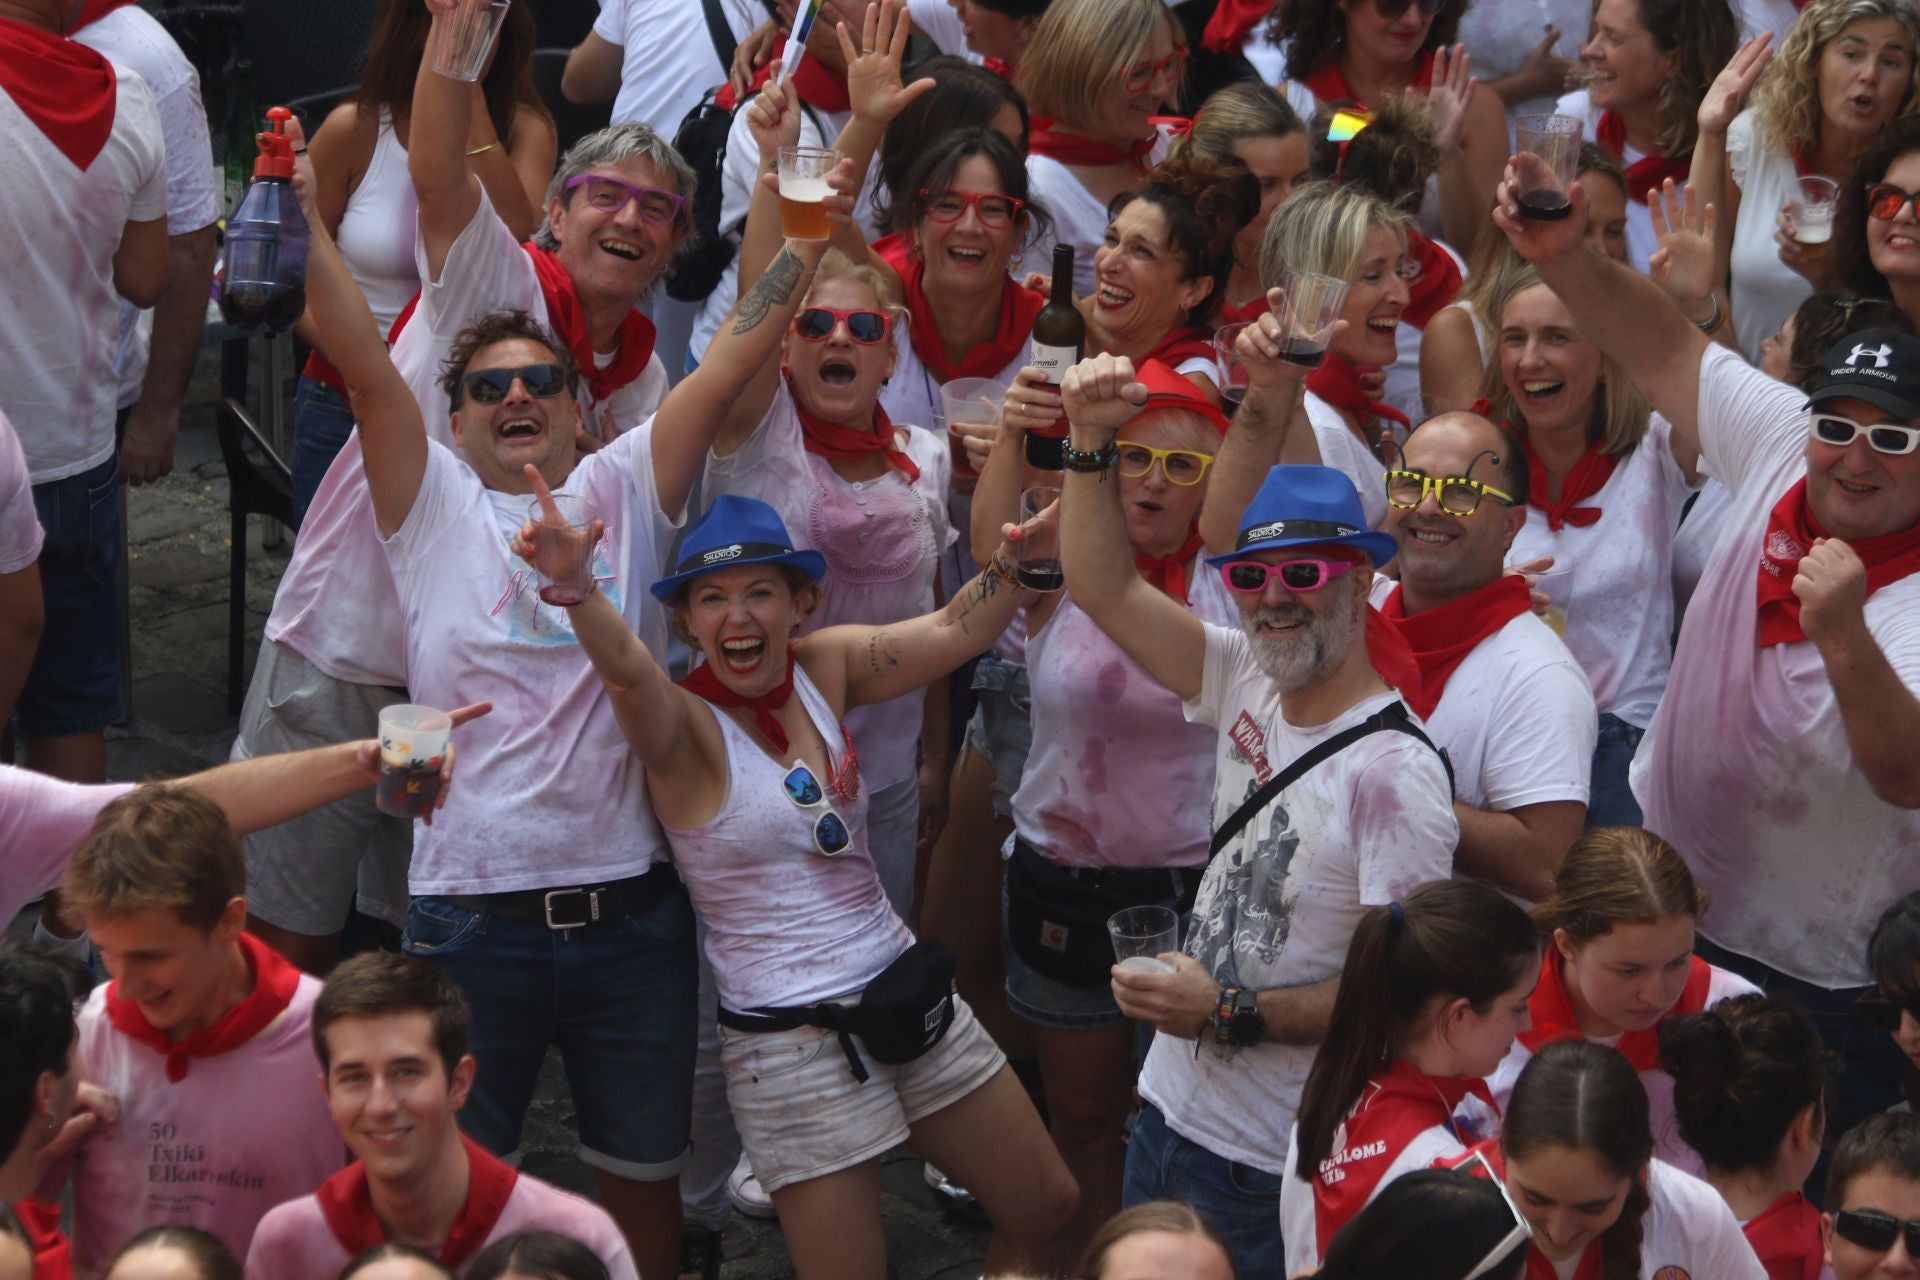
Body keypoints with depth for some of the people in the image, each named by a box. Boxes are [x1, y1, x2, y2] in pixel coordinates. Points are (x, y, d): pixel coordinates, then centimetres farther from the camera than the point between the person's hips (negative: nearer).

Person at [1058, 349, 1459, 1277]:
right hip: (1171, 1110, 7)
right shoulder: (1248, 685, 1)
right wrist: (1091, 441, -3)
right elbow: (1105, 589, 8)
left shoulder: (1394, 773, -21)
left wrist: (1232, 1015, -22)